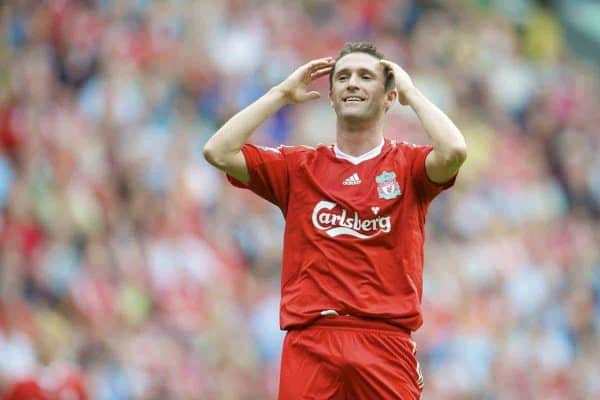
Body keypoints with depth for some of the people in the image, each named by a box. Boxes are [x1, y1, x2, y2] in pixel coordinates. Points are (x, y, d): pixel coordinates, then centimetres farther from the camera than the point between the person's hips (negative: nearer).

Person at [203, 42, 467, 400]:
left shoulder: (407, 165, 9)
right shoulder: (299, 167, 15)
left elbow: (454, 152, -13)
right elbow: (219, 152, 5)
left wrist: (411, 93, 2)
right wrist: (282, 94, 10)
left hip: (386, 342, -1)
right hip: (309, 345, 2)